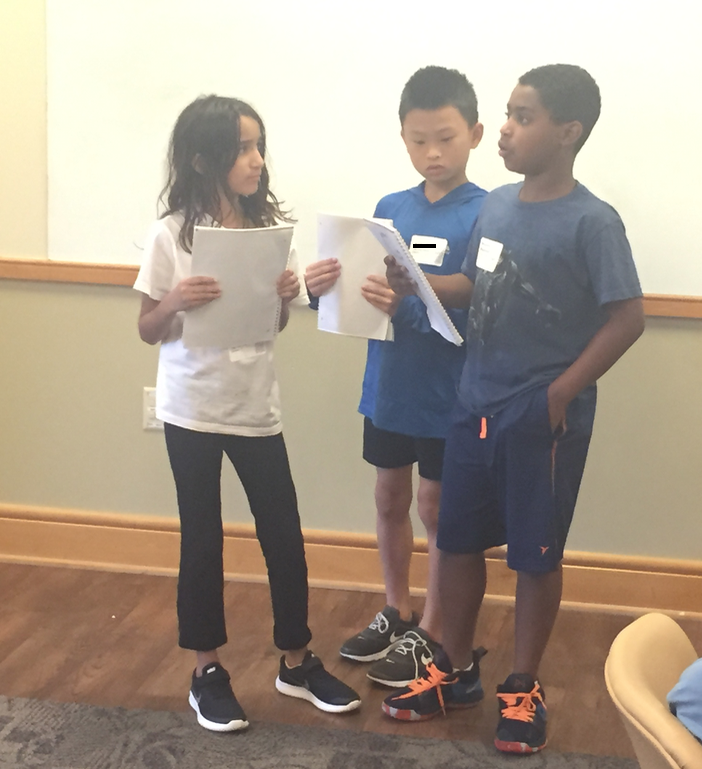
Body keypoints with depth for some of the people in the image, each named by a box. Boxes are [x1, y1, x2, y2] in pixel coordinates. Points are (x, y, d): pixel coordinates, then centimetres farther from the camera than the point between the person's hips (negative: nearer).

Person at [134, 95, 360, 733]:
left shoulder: (270, 226, 0)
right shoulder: (172, 234, -10)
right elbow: (148, 331, -4)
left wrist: (285, 296, -11)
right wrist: (175, 302, -25)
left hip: (256, 406, 3)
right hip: (192, 409, -3)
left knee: (284, 534, 8)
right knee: (202, 538, 7)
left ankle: (296, 662, 24)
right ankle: (208, 672, 21)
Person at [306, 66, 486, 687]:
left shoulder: (484, 215, -14)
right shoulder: (390, 209, 3)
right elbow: (365, 290, 4)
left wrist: (407, 307, -35)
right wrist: (325, 286, -16)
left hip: (446, 395, -5)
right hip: (388, 386, 6)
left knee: (436, 508, 7)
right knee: (390, 499, 17)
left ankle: (432, 635, 23)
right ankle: (396, 614, 36)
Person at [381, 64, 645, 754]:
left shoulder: (591, 222, -15)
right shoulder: (496, 205, 3)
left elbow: (627, 318, -16)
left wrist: (563, 391, -14)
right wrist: (417, 283, -3)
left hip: (543, 418, -6)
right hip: (475, 405, 6)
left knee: (535, 554, 8)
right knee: (457, 539, 14)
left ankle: (523, 687, 25)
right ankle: (457, 669, 32)